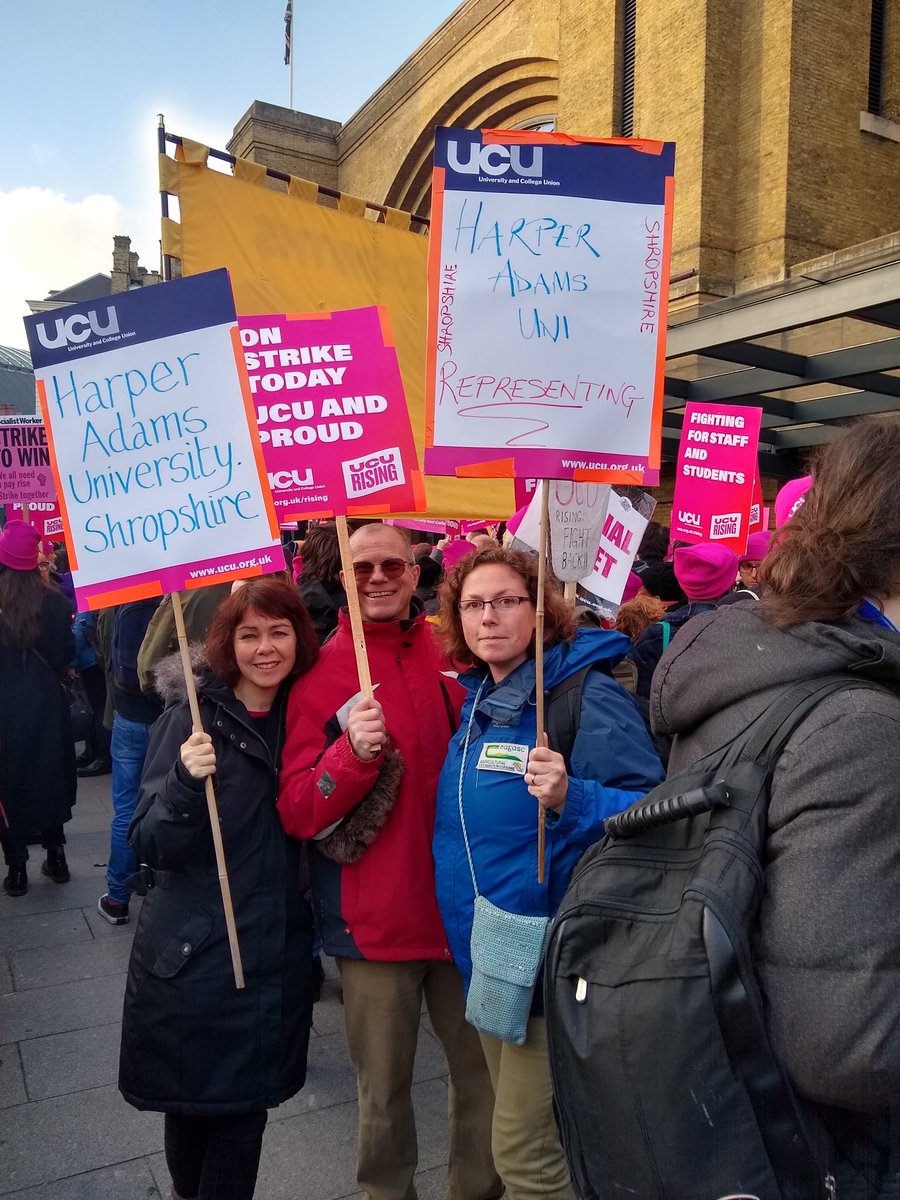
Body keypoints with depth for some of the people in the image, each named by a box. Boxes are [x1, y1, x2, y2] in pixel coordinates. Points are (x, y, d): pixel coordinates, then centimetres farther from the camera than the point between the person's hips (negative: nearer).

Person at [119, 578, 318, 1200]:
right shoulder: (193, 718, -13)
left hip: (275, 955, 3)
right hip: (191, 954, -3)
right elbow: (151, 846, -14)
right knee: (190, 1098, 15)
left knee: (246, 1102, 12)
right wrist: (185, 783, -32)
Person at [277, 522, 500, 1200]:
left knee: (486, 1072, 15)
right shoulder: (321, 673, -5)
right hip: (376, 917, -2)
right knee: (384, 1090, 13)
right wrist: (353, 751, -25)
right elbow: (297, 814, -9)